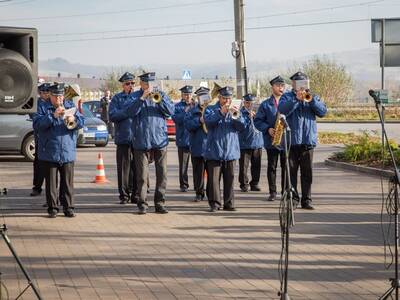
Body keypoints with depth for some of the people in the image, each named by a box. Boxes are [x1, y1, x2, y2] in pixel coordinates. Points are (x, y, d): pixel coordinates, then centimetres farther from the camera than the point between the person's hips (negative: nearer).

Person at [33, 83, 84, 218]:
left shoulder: (71, 106, 10)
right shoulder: (44, 109, 2)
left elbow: (82, 122, 3)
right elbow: (37, 124, -12)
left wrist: (74, 120, -19)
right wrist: (53, 116, -21)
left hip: (68, 152, 2)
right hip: (49, 154, -2)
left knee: (68, 182, 4)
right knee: (51, 183, 3)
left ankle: (69, 207, 11)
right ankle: (52, 208, 10)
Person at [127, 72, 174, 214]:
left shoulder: (161, 94, 11)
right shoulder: (135, 96, 5)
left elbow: (171, 111, 0)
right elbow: (131, 112, -11)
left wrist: (159, 99, -13)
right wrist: (142, 98, -18)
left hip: (160, 140, 2)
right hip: (141, 141, -2)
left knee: (162, 173, 2)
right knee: (142, 175, -1)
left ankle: (160, 203, 10)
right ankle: (142, 204, 5)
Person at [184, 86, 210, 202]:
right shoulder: (192, 111, 8)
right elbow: (187, 125, -6)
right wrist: (199, 120, -18)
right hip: (197, 147, 1)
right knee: (198, 171, 5)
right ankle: (199, 193, 15)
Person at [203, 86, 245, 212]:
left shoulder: (234, 110, 14)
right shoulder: (211, 109, 6)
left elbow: (242, 127, 2)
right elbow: (208, 122, -14)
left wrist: (236, 115, -17)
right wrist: (221, 113, -27)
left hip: (230, 151, 3)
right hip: (214, 151, -3)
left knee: (229, 178, 5)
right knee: (214, 178, -4)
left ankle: (229, 203, 11)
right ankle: (214, 203, 0)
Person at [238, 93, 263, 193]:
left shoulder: (256, 112, 13)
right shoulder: (241, 113, -3)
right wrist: (249, 117, -19)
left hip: (257, 143, 5)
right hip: (244, 143, -5)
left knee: (256, 165, 7)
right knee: (244, 166, -4)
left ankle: (254, 184, 17)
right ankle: (244, 184, 5)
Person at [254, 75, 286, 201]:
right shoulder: (265, 104, 4)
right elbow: (257, 121, 3)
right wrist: (268, 129, -12)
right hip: (271, 141, 0)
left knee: (286, 166, 2)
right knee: (272, 167, 5)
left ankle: (285, 191, 9)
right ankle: (272, 192, 12)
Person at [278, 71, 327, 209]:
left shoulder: (313, 98, 14)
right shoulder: (287, 97, 6)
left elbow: (323, 112, -1)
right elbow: (282, 110, -14)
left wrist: (311, 100, -14)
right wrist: (297, 99, -23)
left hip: (308, 141, 2)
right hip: (291, 140, -2)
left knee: (307, 172, 4)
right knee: (291, 171, 0)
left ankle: (306, 200, 8)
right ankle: (292, 199, 5)